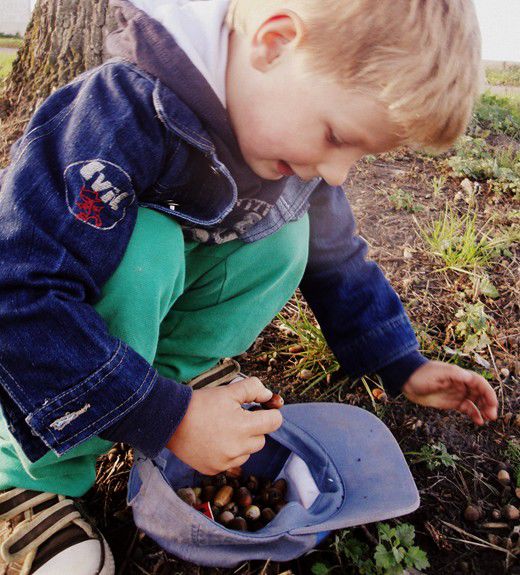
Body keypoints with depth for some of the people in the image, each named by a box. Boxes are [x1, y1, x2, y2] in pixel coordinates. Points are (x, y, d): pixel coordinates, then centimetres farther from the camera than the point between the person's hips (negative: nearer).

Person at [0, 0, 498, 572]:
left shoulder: (295, 141, -12)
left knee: (288, 237, -13)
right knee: (147, 247, -37)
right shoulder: (128, 110, -36)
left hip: (157, 290, 6)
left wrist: (403, 366, -2)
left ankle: (153, 379, -10)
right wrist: (167, 417, -36)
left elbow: (336, 257, 0)